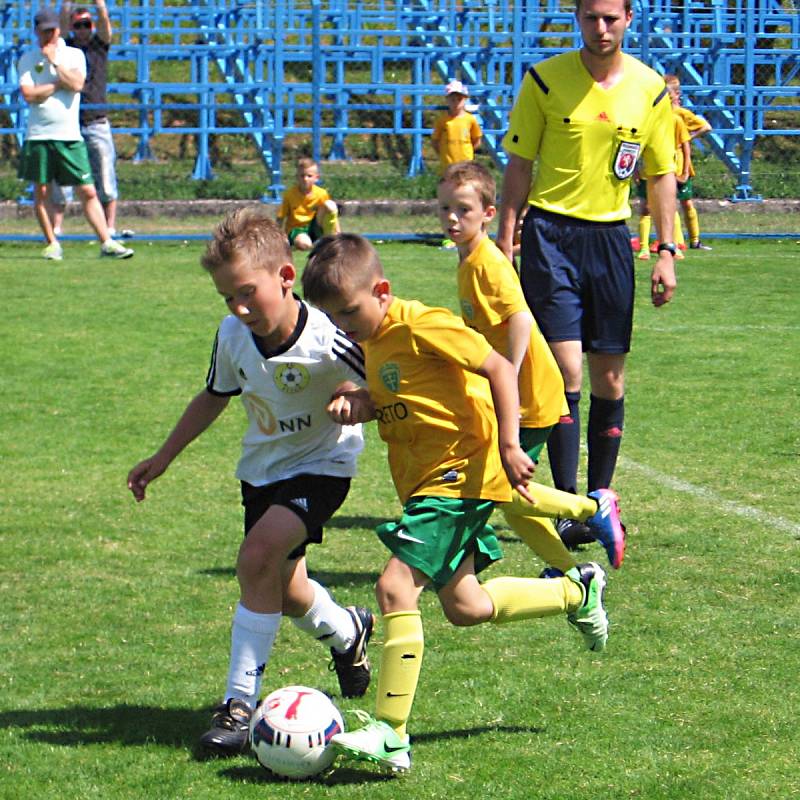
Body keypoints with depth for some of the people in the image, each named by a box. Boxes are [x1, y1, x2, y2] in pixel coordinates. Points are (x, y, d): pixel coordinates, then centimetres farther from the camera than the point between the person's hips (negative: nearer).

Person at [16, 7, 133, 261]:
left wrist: (55, 62, -9)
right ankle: (52, 243, 14)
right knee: (40, 192, 3)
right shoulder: (28, 59, 6)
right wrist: (60, 84, -6)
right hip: (39, 135, 0)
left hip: (70, 137, 0)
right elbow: (29, 94, -8)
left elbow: (76, 84, -10)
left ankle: (107, 242, -4)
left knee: (88, 192, -3)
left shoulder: (74, 55, 8)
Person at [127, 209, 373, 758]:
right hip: (263, 466, 6)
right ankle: (347, 632, 50)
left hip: (322, 464, -6)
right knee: (283, 591, 14)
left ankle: (241, 703, -19)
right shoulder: (233, 337, -13)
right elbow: (215, 397, 8)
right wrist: (163, 458, 12)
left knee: (259, 554, -26)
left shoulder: (328, 340, -30)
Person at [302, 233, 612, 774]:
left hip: (460, 474, -10)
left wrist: (508, 446, -23)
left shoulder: (422, 326, -17)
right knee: (465, 607, 16)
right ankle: (577, 592, 34)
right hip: (424, 481, 10)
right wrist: (358, 405, -2)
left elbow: (499, 368, -17)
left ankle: (391, 736, -20)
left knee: (395, 586, -20)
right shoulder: (373, 341, 11)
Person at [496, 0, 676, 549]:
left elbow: (662, 173, 10)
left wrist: (667, 251, 4)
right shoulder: (545, 80, -3)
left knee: (609, 381, 5)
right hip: (551, 231, -3)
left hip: (611, 236, 3)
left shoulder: (650, 89, 3)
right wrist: (506, 241, -3)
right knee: (565, 373, -10)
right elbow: (519, 164, 2)